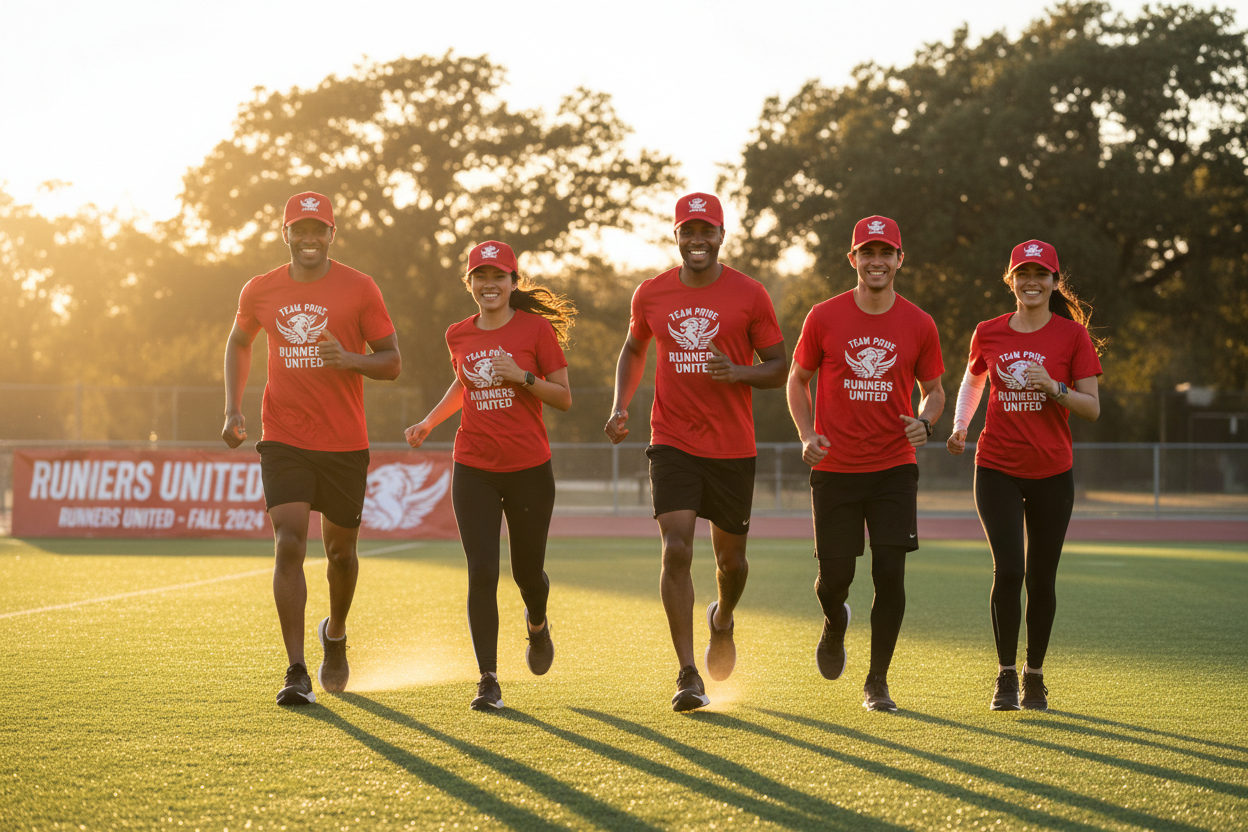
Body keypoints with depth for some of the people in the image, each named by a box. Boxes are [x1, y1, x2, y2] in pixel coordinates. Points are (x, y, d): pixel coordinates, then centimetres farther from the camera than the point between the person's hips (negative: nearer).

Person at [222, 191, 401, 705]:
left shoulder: (358, 289, -3)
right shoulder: (260, 291, 4)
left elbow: (392, 362, -1)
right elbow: (238, 343, 23)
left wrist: (351, 359, -22)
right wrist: (233, 409, 12)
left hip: (344, 444, 0)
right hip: (284, 440, 0)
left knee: (340, 551, 11)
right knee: (289, 545, -14)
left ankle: (335, 635, 42)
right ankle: (296, 674, -13)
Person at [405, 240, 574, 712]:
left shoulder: (536, 329, -4)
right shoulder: (459, 336, 7)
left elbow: (564, 398, -3)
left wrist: (522, 376, -17)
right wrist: (429, 422, 16)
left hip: (529, 469, -2)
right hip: (474, 470, 2)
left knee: (527, 572, 10)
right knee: (482, 574, -8)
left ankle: (537, 623, 46)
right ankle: (488, 682, -5)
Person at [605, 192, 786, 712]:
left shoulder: (748, 295, -2)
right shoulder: (651, 294, 4)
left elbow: (778, 367, 2)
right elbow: (634, 349, 21)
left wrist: (738, 372, -19)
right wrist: (620, 406, 6)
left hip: (733, 448, 0)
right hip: (673, 445, 0)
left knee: (731, 559, 11)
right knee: (676, 550, -14)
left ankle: (722, 621, 46)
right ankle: (688, 675, -11)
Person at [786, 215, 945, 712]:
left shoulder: (918, 325, 0)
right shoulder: (824, 318, -2)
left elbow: (934, 391, 12)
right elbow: (797, 380, 8)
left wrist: (924, 422, -10)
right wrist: (807, 436, -7)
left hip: (894, 469, 0)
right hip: (834, 467, 0)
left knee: (890, 574, -8)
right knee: (835, 576, 2)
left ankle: (877, 682, 6)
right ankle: (835, 625, 39)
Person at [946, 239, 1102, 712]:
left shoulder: (1072, 335, -3)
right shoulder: (988, 334, 3)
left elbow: (1092, 409, -4)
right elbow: (973, 380, 22)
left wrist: (1054, 388, -21)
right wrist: (959, 427, 5)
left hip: (1052, 472, 0)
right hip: (997, 469, 0)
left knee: (1041, 578, 5)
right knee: (1008, 570, -13)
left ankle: (1035, 675, 22)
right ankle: (1006, 676, 0)